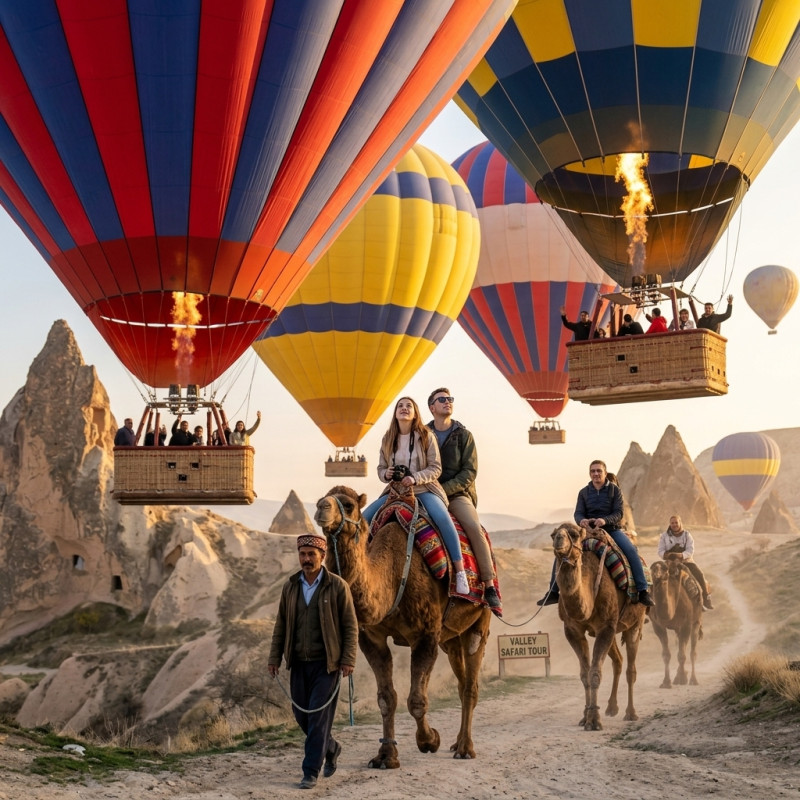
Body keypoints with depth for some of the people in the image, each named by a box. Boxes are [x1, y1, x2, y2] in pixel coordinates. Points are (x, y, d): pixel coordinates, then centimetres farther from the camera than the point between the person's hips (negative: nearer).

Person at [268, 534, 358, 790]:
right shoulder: (290, 587, 6)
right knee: (301, 713, 10)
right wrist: (274, 657, 5)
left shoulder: (338, 586, -6)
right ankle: (331, 748, 36)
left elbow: (350, 626, -5)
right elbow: (281, 625, 11)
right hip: (299, 663, 5)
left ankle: (311, 771, 3)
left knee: (319, 716, -6)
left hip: (326, 663, -5)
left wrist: (348, 659, -12)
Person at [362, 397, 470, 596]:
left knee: (443, 518, -33)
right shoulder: (388, 439, 7)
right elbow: (381, 468, 13)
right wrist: (386, 474, -12)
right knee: (365, 517, -12)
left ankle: (460, 572, -28)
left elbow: (436, 468, -7)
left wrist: (415, 478, -23)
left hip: (424, 489, -5)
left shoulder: (426, 436, -5)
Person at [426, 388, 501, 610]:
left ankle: (489, 585, -22)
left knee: (475, 528, -26)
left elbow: (470, 471, -2)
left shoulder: (463, 435, 6)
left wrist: (444, 489, -14)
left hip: (457, 493, -1)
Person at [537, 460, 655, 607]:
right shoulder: (584, 492, 9)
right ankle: (553, 592, -8)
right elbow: (578, 513, 0)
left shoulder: (615, 490, 2)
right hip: (588, 530, 2)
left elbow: (618, 514, -7)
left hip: (611, 529, -2)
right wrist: (582, 521, -26)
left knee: (631, 551, -28)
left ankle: (643, 591, -19)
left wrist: (604, 520, -29)